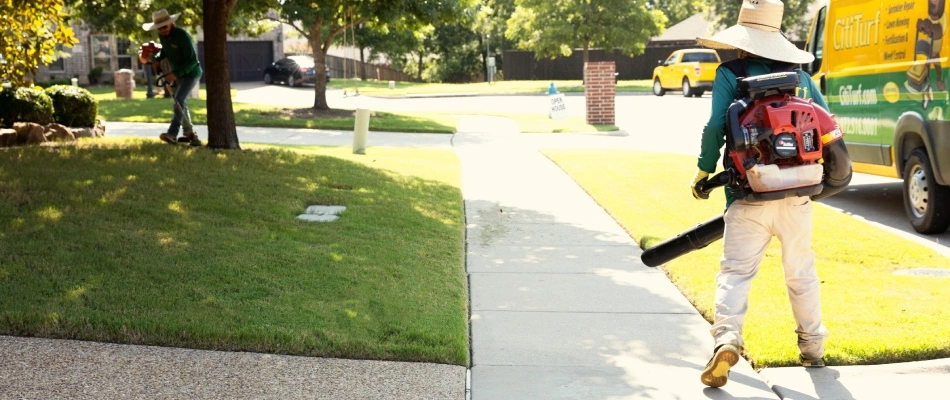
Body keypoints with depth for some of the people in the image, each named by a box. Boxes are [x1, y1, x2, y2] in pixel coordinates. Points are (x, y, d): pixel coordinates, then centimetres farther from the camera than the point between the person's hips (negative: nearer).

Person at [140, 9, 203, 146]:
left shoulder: (182, 36, -28)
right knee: (180, 102, 16)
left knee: (179, 100, -22)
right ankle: (190, 134, 29)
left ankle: (172, 134, -29)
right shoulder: (162, 35, -5)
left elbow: (192, 60, -28)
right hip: (178, 73, 9)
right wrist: (154, 58, -8)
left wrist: (176, 73, -33)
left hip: (191, 73, -9)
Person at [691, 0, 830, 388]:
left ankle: (726, 339, -23)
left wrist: (704, 172, 3)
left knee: (735, 270, -2)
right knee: (801, 272, 18)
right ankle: (813, 347, 28)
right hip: (796, 194, 4)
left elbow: (715, 128, -11)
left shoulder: (730, 74, -2)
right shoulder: (799, 75, 10)